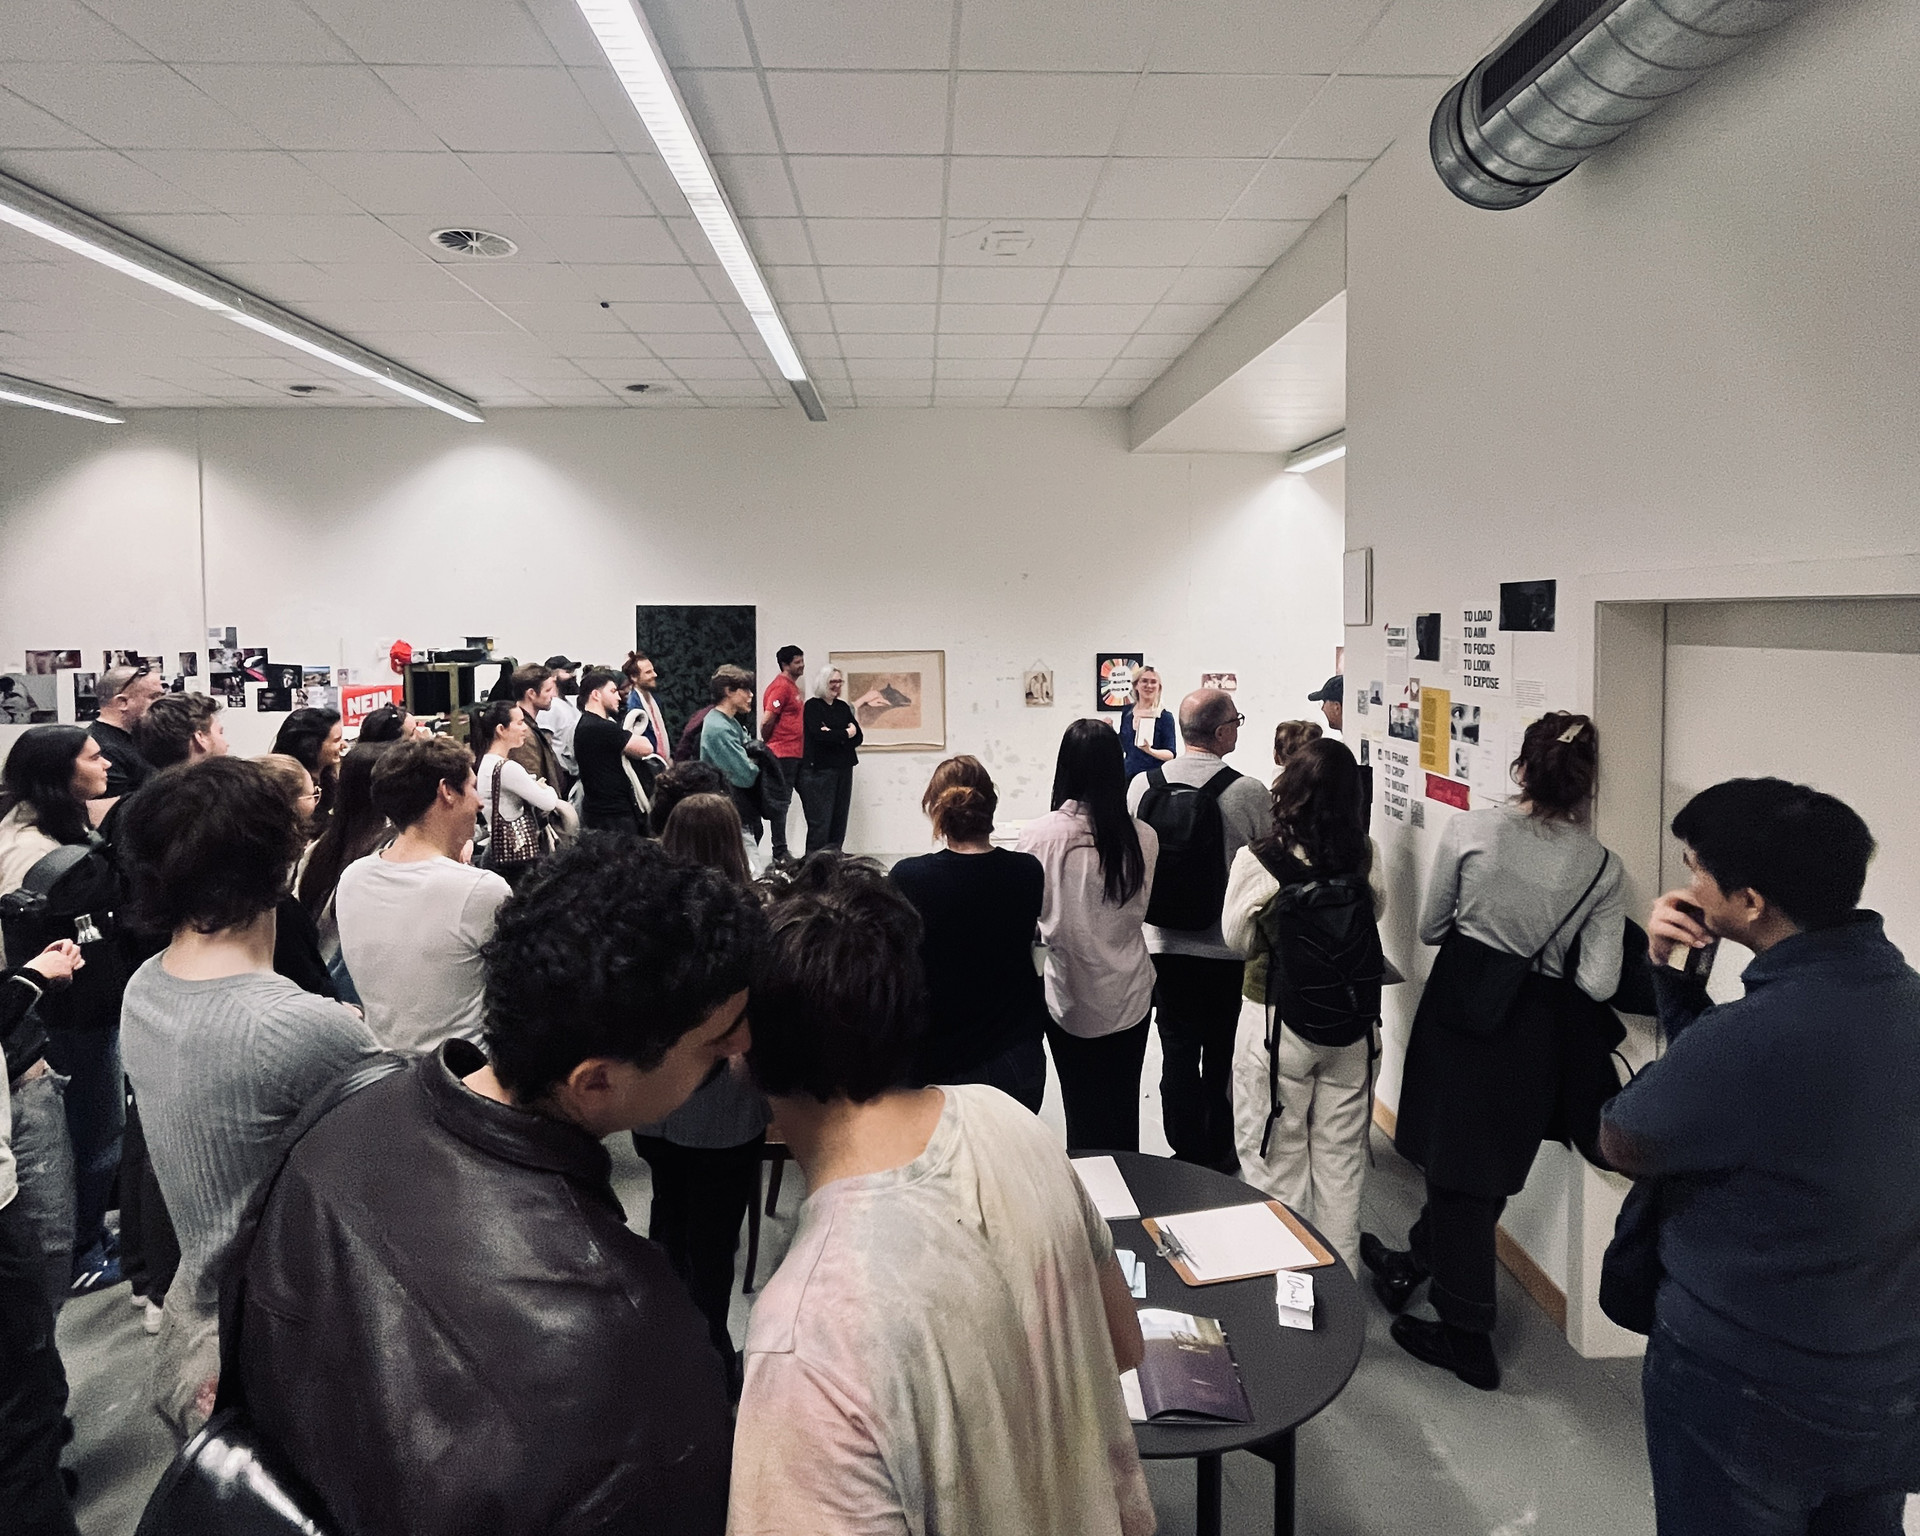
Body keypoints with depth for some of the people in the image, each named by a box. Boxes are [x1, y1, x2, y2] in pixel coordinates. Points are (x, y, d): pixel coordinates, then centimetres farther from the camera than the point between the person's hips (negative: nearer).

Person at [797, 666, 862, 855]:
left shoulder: (843, 707, 15)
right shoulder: (813, 705, -1)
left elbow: (858, 736, 6)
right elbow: (819, 735, -16)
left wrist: (834, 735, -12)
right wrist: (846, 734, -4)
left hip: (843, 769, 6)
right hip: (818, 769, -6)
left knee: (839, 818, 4)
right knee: (820, 820, -8)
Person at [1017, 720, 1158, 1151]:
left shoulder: (1039, 834, -17)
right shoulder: (1143, 838, -12)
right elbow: (1139, 909, 3)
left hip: (1069, 998, -1)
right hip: (1129, 997, 2)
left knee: (1082, 1111, 13)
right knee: (1125, 1108, 16)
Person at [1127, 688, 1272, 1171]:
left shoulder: (1142, 784, -5)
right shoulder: (1248, 792, -15)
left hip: (1163, 945, 2)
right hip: (1227, 948, -2)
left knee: (1178, 1051, 10)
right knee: (1221, 1054, 14)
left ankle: (1186, 1154, 20)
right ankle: (1218, 1154, 28)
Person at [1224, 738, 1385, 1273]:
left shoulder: (1258, 860, -20)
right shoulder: (1364, 853, -10)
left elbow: (1237, 938, -4)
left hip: (1276, 1023, -3)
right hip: (1352, 1026, 4)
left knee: (1277, 1157, 13)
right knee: (1341, 1154, 19)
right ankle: (1341, 1272, 34)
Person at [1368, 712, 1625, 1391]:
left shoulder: (1470, 829, -11)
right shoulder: (1603, 868, -7)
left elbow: (1430, 928, -1)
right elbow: (1598, 983, -8)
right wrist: (1550, 947, 11)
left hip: (1460, 1008, -2)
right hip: (1537, 1029, 2)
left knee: (1459, 1166, 9)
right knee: (1490, 1165, 22)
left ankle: (1467, 1337, 19)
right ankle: (1413, 1266, 43)